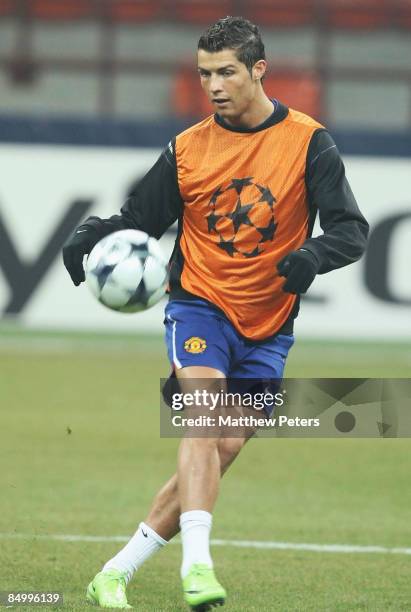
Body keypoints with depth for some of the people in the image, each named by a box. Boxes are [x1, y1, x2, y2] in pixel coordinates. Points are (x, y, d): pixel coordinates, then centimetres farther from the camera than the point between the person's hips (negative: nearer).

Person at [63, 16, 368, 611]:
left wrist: (312, 255, -29)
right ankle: (197, 564, -36)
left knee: (223, 450, -2)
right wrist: (93, 237, -12)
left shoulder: (308, 142, -4)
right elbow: (140, 218, 9)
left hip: (268, 326, 1)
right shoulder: (188, 149, 2)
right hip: (199, 302, -1)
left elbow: (352, 229, -8)